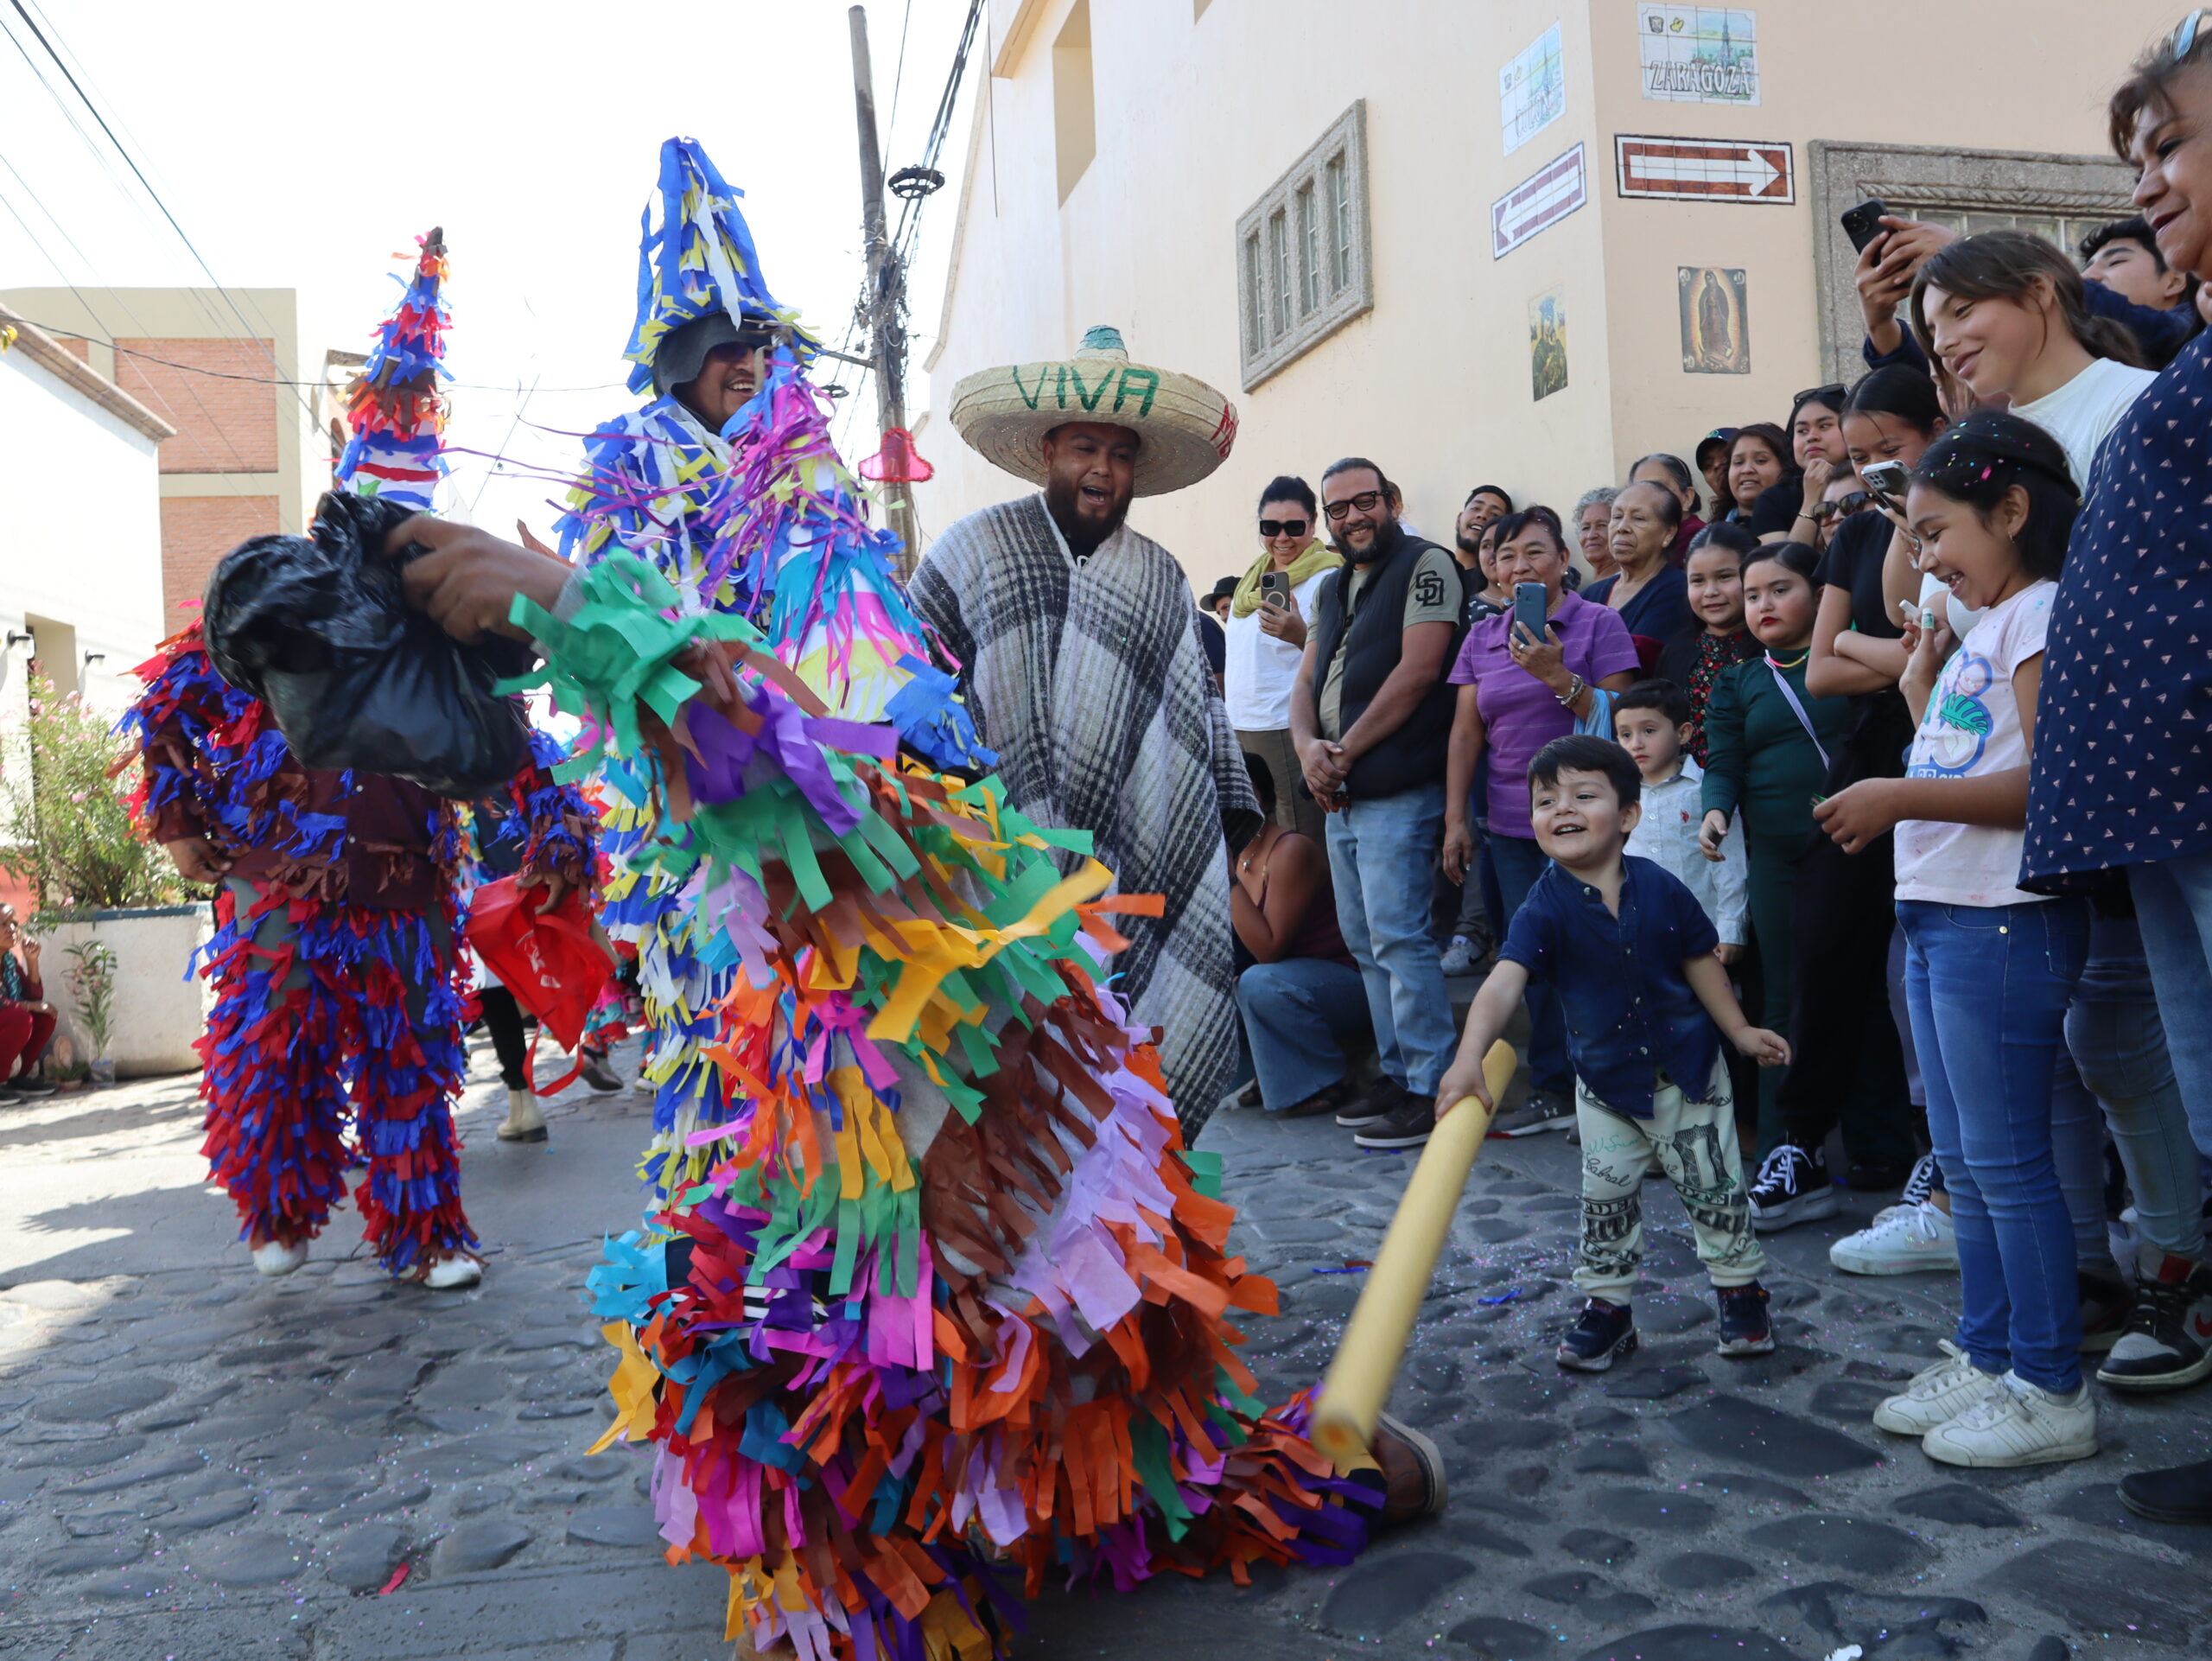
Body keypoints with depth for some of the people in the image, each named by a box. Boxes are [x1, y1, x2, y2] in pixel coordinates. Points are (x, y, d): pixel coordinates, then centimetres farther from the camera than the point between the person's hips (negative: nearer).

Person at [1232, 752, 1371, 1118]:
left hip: (1350, 983, -8)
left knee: (1260, 984, -33)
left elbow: (1269, 949, -26)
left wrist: (1228, 880, -27)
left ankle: (1329, 1083, -10)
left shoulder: (1291, 851, -21)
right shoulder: (1237, 856, 3)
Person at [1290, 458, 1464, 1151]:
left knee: (1398, 939, -10)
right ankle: (1397, 1073, 20)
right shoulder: (1332, 589, 20)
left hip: (1398, 790, -8)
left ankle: (1431, 1089, -3)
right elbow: (1308, 682, 17)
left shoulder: (1426, 566, -4)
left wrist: (1346, 751, -11)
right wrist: (1309, 747, -5)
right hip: (1340, 793, 9)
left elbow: (1418, 670, -14)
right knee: (1365, 942, 11)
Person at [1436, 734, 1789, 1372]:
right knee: (1606, 1200, 7)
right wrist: (1470, 1058, -49)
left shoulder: (1660, 889, -12)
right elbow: (1504, 982, -34)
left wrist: (1740, 1030, 10)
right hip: (1606, 1081, -1)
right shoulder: (1545, 908, -20)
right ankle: (1606, 1307, 24)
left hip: (1688, 1066, 1)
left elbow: (1700, 962, 3)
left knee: (1716, 1189, 10)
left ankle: (1740, 1291, 31)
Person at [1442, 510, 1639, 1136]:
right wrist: (1455, 818, 8)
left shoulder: (1598, 624, 0)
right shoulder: (1483, 637, 14)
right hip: (1511, 823, 4)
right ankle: (1552, 1089, 16)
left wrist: (1557, 675, -17)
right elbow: (1466, 732, 13)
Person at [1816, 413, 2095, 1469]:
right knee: (1964, 1161, 14)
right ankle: (1987, 1357, 25)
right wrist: (1922, 690, 15)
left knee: (2005, 1160, -3)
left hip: (2003, 920, -10)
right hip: (1939, 915, 10)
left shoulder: (2042, 614, -9)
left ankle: (2050, 1390, 8)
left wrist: (1903, 798, -22)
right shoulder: (1981, 630, 20)